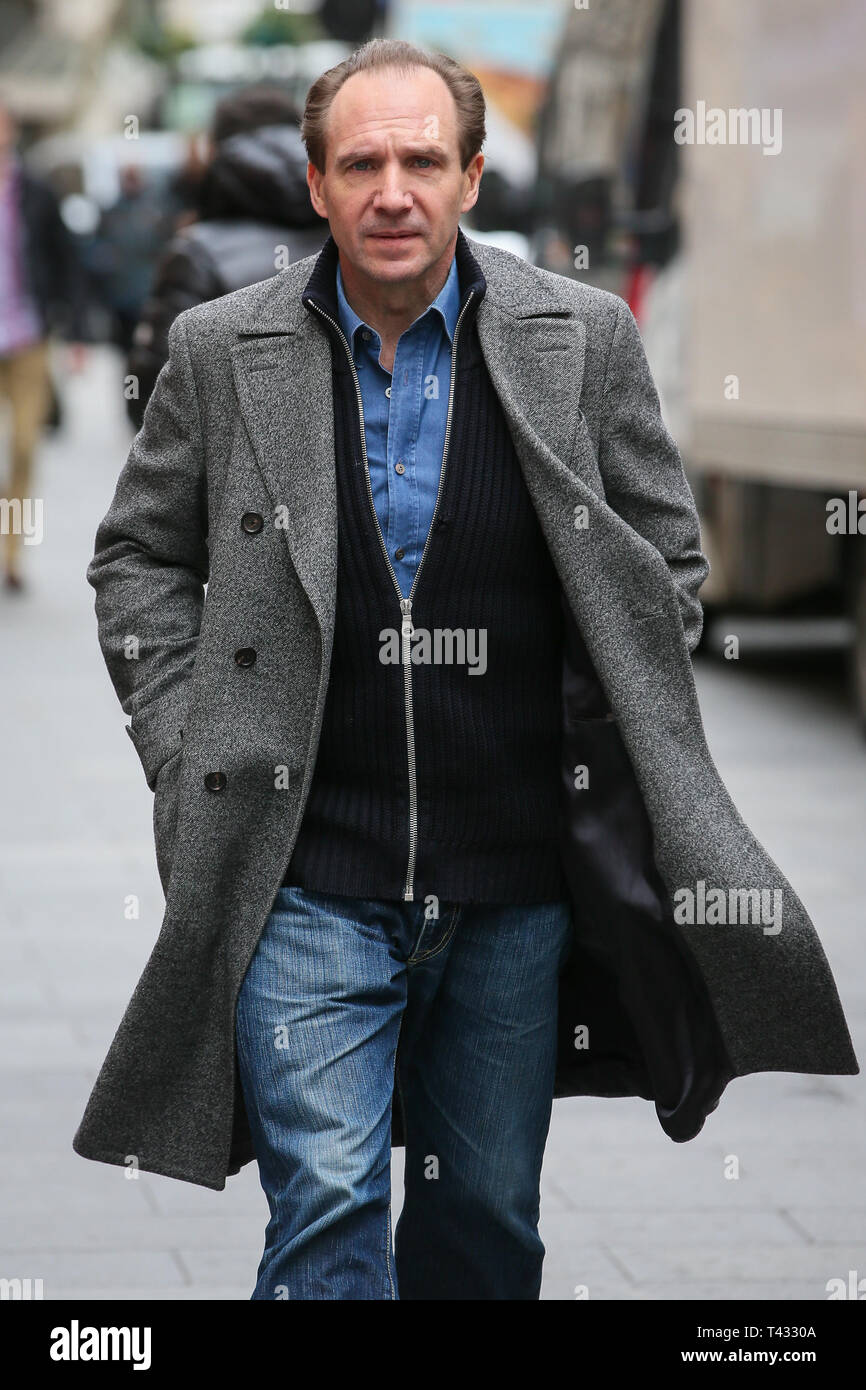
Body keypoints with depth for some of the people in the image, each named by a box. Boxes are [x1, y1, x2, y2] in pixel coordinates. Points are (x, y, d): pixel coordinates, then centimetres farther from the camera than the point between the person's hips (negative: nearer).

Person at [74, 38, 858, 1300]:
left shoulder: (583, 339, 0)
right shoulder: (223, 350, 0)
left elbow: (670, 557, 9)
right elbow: (138, 557, 10)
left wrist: (612, 746, 1)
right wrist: (185, 747, 0)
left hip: (518, 885, 1)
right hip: (309, 878, -1)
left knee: (489, 1221, 12)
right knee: (327, 1210, -9)